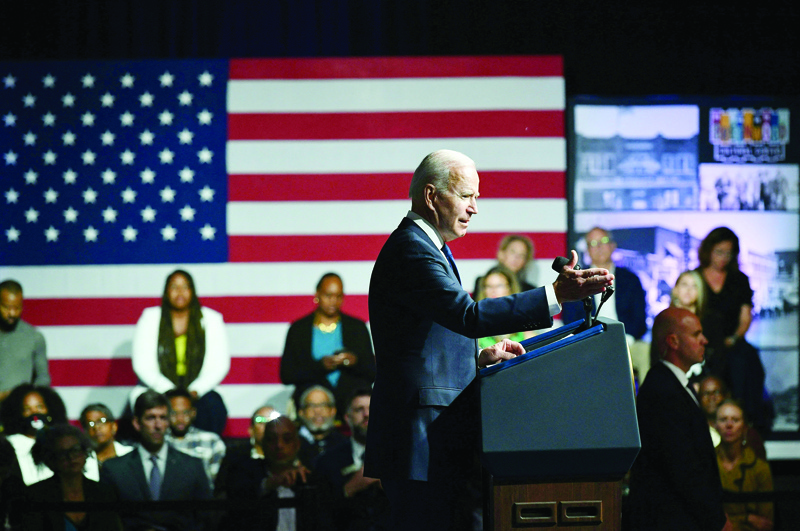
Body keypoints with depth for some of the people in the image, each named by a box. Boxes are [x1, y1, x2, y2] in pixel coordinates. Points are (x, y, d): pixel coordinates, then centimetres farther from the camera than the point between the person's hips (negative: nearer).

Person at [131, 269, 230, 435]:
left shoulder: (211, 319, 6)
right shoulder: (150, 318, 5)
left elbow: (220, 365, 0)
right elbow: (142, 365, -2)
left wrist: (195, 390, -17)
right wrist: (169, 391, -17)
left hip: (198, 391, 1)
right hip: (159, 388, -1)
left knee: (213, 405, -33)